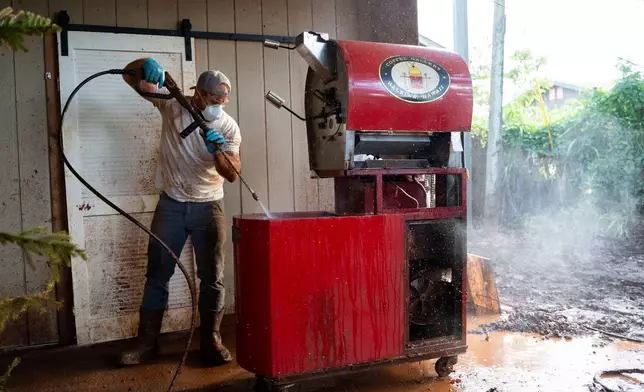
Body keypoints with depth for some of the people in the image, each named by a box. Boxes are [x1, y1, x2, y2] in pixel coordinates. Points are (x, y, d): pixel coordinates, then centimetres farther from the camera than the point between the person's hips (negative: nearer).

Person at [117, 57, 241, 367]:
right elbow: (129, 75, -3)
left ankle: (211, 340, 13)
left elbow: (233, 174, -13)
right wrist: (147, 65, -26)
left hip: (208, 207, 0)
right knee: (157, 272, 6)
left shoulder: (228, 127, -7)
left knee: (212, 275, 1)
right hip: (171, 204, 1)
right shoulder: (172, 104, -7)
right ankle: (147, 341, 16)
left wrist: (217, 151, -31)